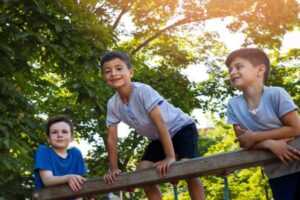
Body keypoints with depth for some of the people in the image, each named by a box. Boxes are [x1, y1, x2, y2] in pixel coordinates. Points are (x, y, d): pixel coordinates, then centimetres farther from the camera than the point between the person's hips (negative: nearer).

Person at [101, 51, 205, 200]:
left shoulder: (143, 91, -32)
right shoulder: (113, 104, -14)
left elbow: (159, 122, -36)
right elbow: (112, 138, -7)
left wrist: (170, 157, -39)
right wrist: (113, 169, -10)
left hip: (182, 127, -6)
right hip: (158, 138, 7)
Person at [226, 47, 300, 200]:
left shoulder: (276, 94, -16)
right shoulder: (234, 104, -5)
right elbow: (243, 141, -4)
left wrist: (255, 137, -18)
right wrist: (271, 144, -23)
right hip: (277, 174, 3)